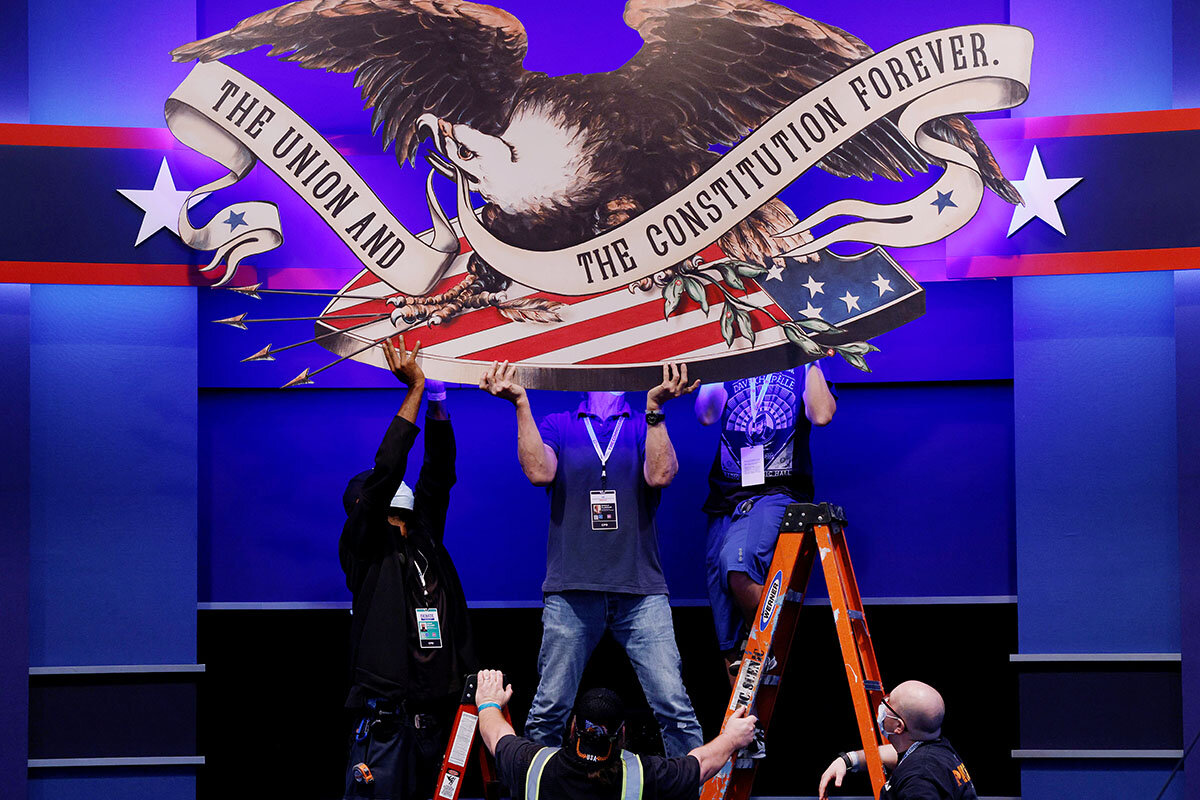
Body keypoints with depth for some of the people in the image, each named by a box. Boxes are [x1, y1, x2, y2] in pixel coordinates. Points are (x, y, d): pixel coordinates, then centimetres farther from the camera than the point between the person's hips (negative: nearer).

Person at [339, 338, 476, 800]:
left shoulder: (424, 535, 19)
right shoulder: (362, 544, 1)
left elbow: (438, 473, 12)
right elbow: (386, 470, -10)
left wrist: (437, 399, 1)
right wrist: (415, 388, -9)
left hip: (439, 716, 6)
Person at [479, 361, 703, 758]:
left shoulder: (646, 427, 13)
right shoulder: (557, 426, 13)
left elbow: (659, 475, -6)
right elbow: (540, 472, -7)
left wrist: (654, 407, -12)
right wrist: (521, 404, -9)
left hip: (640, 590, 0)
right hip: (572, 590, 0)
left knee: (674, 706, -9)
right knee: (548, 711, 1)